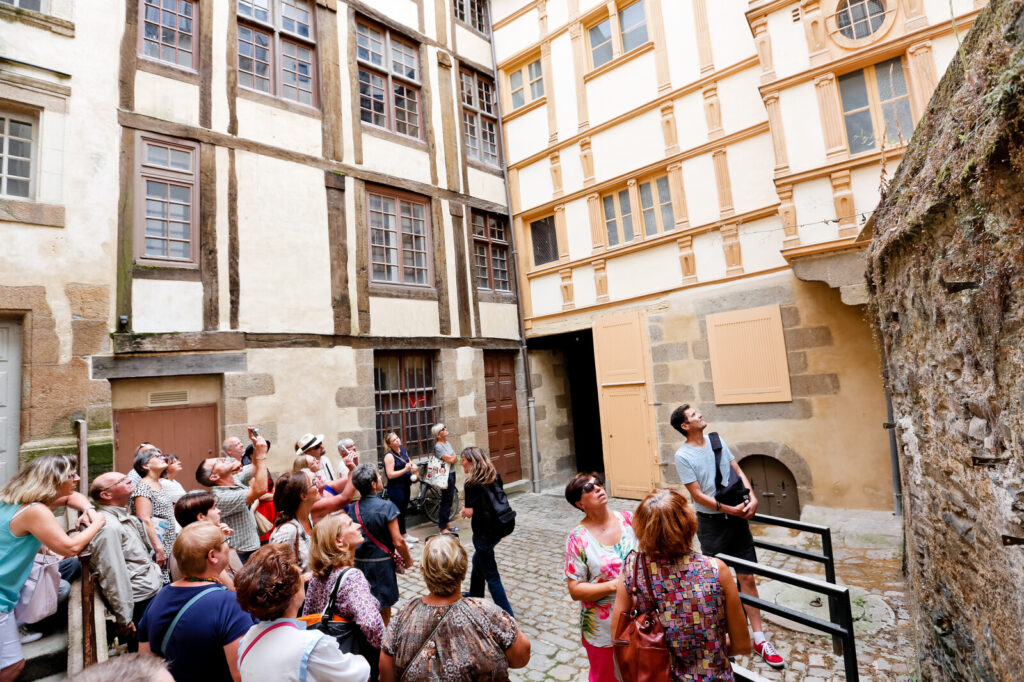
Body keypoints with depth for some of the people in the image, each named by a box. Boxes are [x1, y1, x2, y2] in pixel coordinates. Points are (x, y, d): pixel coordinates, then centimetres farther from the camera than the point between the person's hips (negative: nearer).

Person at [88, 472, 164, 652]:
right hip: (141, 603, -9)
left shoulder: (129, 519, 12)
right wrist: (125, 620, -17)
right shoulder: (108, 527, -20)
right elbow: (113, 577, -20)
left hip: (155, 592, 9)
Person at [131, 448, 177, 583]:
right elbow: (145, 521, -19)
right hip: (156, 549, -8)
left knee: (168, 584, 8)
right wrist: (158, 548, -22)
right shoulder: (143, 486, -11)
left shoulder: (160, 484, 16)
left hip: (167, 548, 8)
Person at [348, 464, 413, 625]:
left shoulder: (353, 508, -4)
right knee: (384, 606, 13)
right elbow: (398, 541, -17)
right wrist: (408, 559, -1)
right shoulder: (386, 506, -19)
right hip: (381, 562, -4)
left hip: (359, 562, 5)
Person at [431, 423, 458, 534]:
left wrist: (452, 458, -12)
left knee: (449, 500, 15)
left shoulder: (447, 443, 11)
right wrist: (453, 457, 0)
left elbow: (456, 458, 8)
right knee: (446, 501, -2)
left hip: (452, 473, 8)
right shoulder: (438, 446, -16)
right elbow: (449, 460, -19)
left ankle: (447, 523, 28)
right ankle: (442, 527, 7)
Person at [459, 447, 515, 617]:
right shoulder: (494, 477, 2)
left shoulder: (472, 483, -19)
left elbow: (470, 512, -19)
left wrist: (464, 510, 3)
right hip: (498, 527, 8)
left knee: (491, 575, 4)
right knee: (478, 560, 29)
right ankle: (474, 595, 48)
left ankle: (507, 615, 9)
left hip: (484, 532, -8)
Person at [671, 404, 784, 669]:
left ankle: (759, 639, 20)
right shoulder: (683, 456, -15)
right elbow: (698, 495, -15)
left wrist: (752, 498, -10)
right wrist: (730, 510, -18)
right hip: (712, 523, -4)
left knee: (747, 578, 8)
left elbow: (738, 471, 5)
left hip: (738, 518, 4)